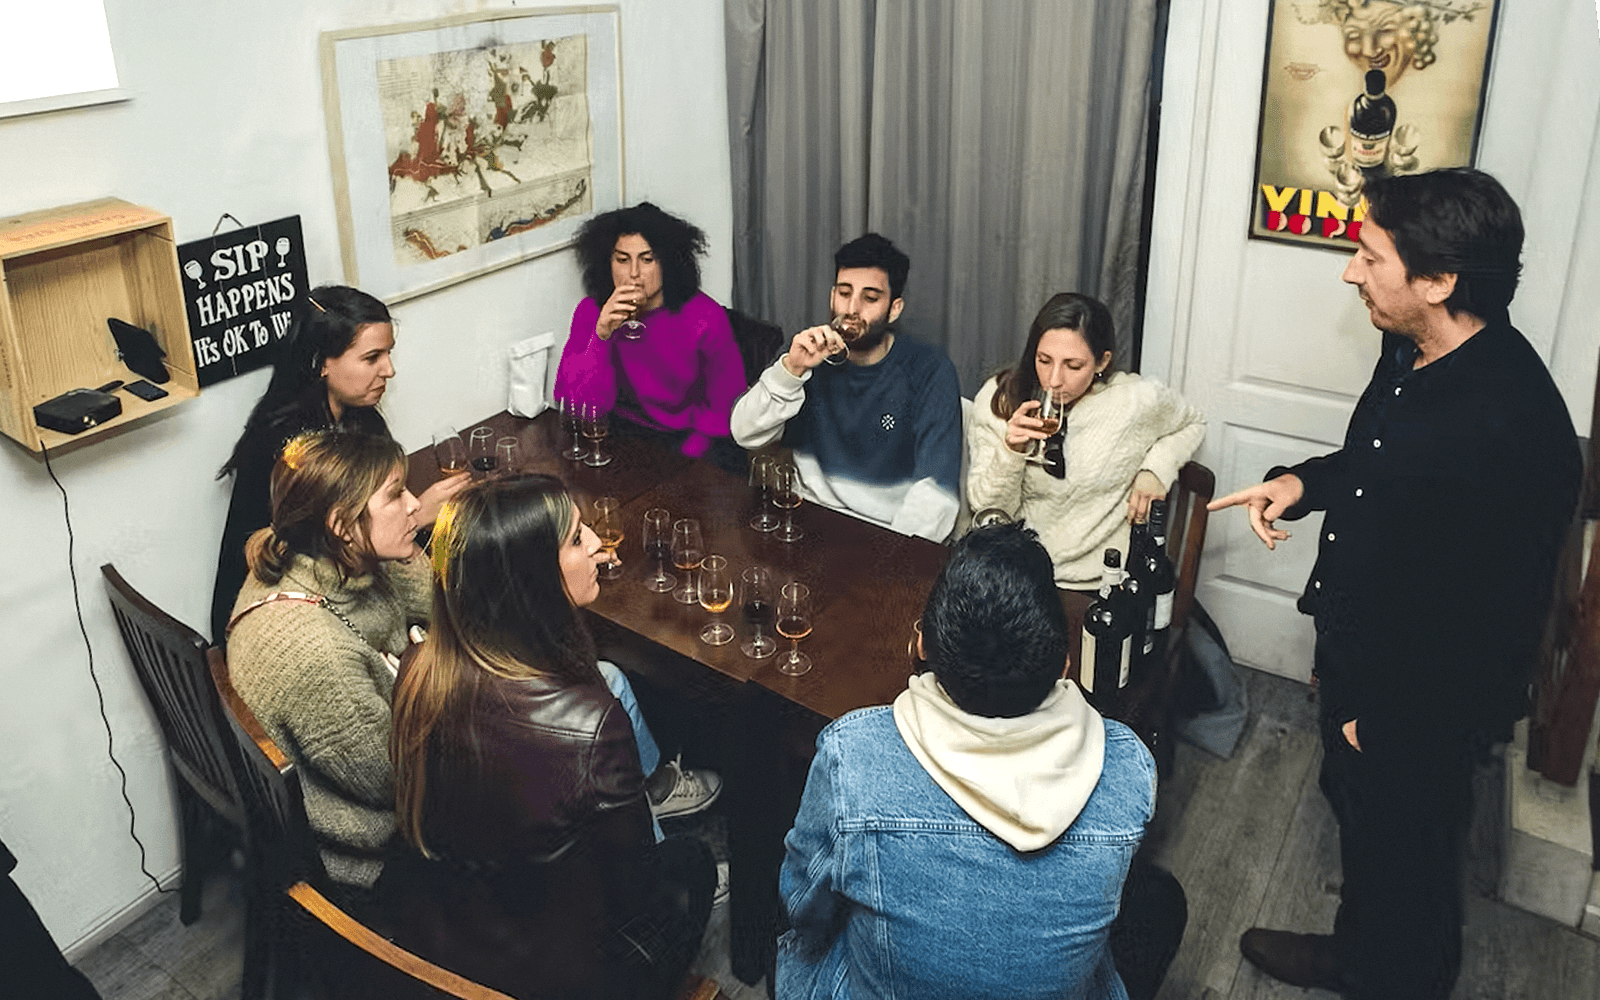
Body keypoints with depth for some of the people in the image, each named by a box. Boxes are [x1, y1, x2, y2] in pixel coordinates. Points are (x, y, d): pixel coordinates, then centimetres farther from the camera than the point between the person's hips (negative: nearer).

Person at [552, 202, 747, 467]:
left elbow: (725, 407, -5)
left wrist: (683, 457, -18)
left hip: (690, 437, -2)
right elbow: (584, 407, -14)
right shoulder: (591, 312, -7)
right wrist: (601, 334, -27)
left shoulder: (705, 319, -14)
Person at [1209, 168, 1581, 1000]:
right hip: (1358, 652, 9)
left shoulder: (1508, 427, -33)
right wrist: (1304, 482, -4)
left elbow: (1494, 613, -26)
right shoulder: (1414, 352, -5)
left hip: (1421, 701, -9)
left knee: (1404, 853, 16)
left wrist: (1385, 712, -17)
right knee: (1358, 813, 29)